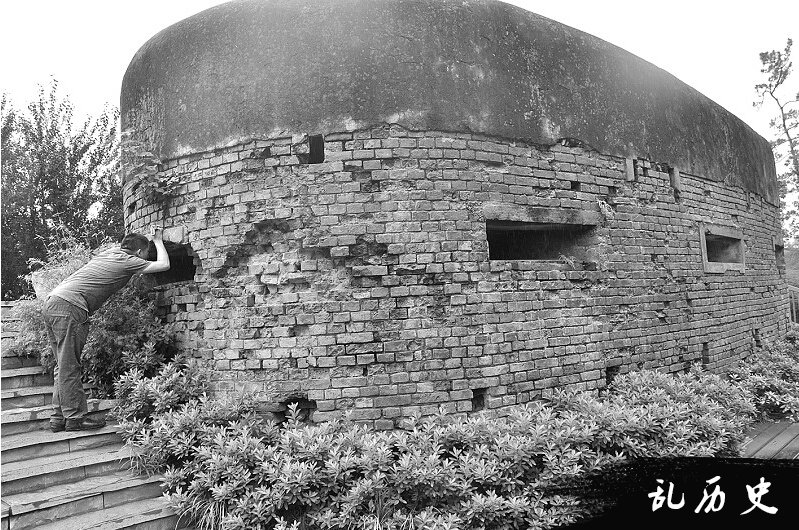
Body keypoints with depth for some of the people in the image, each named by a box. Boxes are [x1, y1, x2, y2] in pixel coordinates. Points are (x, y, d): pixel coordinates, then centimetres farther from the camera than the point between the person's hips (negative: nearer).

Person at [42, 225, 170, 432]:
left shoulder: (111, 252, 20)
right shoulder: (127, 261, -3)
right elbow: (164, 265, 2)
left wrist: (154, 240, 42)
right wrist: (158, 241, 16)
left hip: (52, 302, 9)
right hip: (69, 307, -9)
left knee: (64, 366, 13)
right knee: (69, 368, -5)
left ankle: (59, 418, 17)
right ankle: (75, 418, 1)